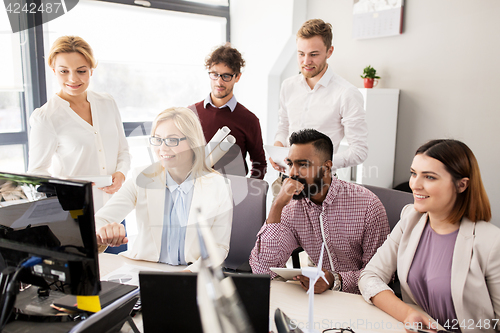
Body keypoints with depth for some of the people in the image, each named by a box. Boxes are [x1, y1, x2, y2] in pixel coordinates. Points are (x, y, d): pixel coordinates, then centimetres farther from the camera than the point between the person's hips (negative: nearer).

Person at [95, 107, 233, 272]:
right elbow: (99, 220, -8)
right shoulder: (141, 179, 0)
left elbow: (219, 247, -3)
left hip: (195, 275, -1)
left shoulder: (219, 187, -4)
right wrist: (102, 233, -32)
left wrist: (191, 271, -21)